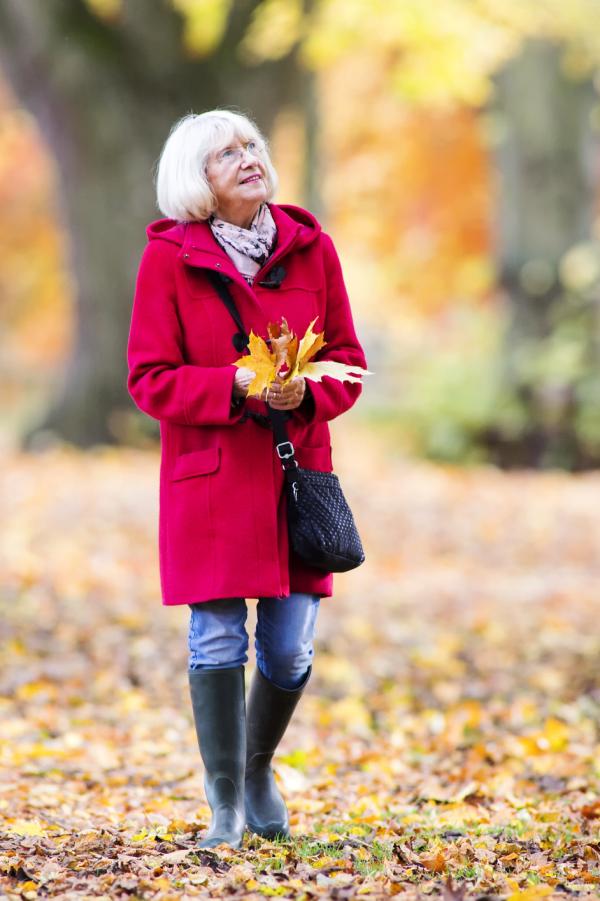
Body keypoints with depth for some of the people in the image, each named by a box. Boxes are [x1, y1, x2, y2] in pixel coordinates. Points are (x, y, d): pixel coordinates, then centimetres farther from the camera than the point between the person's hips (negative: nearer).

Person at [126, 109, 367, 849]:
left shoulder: (311, 248, 5)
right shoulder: (167, 259, -4)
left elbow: (347, 359, 10)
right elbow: (149, 378, -4)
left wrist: (306, 391, -12)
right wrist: (237, 386, -18)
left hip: (297, 468, 3)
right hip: (209, 475, -3)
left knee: (290, 648, 4)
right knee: (218, 643, -4)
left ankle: (258, 768, 33)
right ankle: (225, 805, 8)